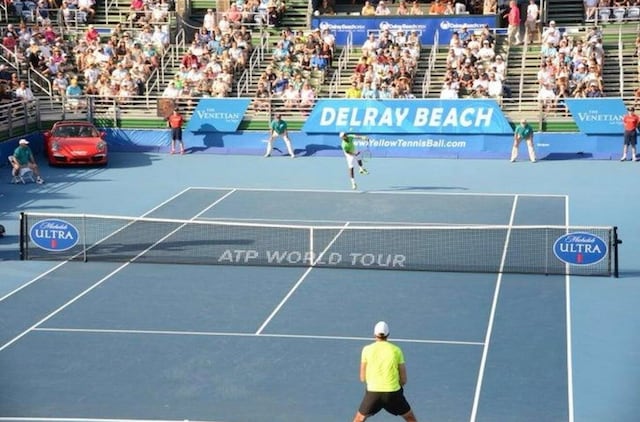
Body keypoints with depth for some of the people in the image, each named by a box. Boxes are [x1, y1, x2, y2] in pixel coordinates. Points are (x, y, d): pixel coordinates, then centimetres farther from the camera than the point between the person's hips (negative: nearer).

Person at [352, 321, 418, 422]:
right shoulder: (396, 350, 2)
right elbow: (403, 380, 3)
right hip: (393, 392, 0)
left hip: (373, 392, 0)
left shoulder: (367, 349, 2)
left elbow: (362, 378, 6)